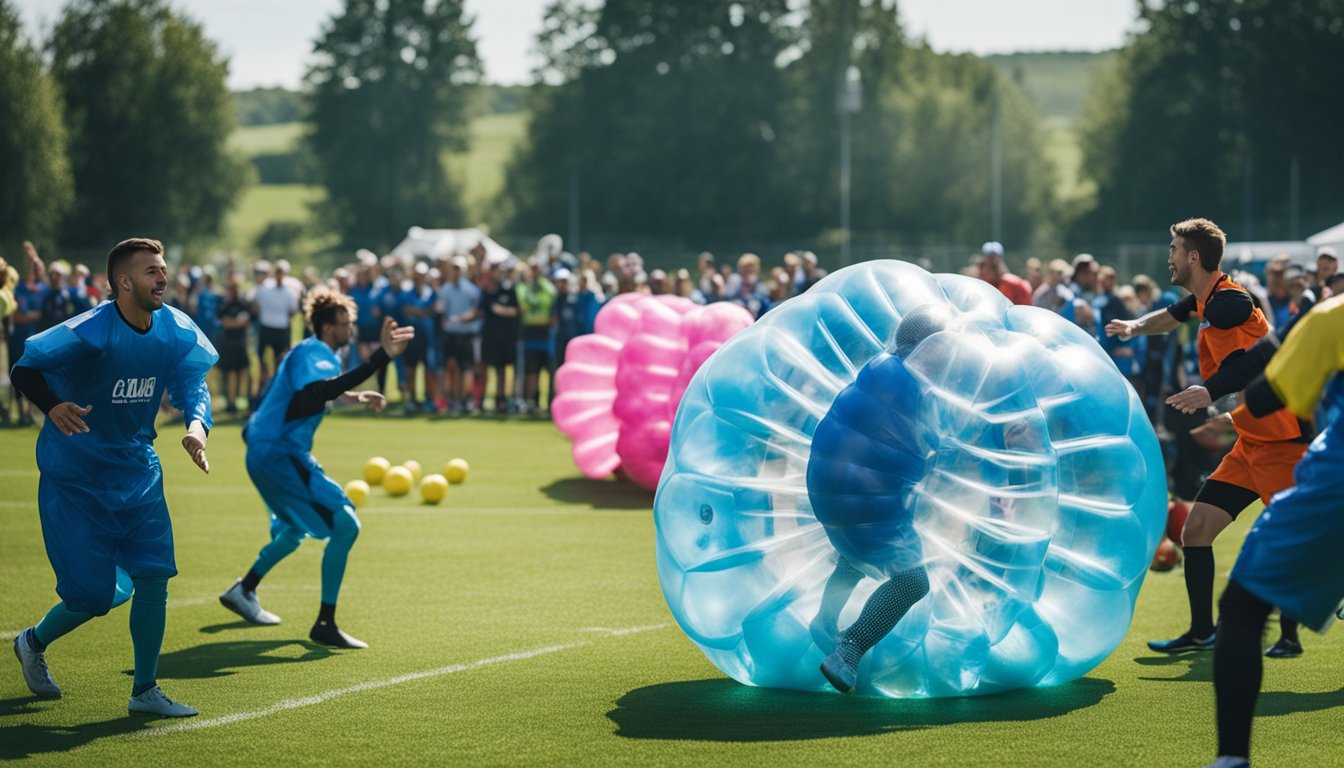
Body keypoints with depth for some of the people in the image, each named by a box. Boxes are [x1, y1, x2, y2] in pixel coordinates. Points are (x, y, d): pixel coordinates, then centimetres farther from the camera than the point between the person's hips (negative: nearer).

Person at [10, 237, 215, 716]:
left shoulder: (176, 330, -6)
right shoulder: (89, 333, -23)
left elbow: (192, 382, -1)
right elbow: (24, 369, -18)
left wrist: (196, 425, -23)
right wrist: (53, 407, -38)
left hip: (136, 470, 5)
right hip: (75, 475, -5)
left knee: (154, 576, -5)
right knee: (94, 593, -3)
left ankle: (145, 691, 9)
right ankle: (34, 642, 30)